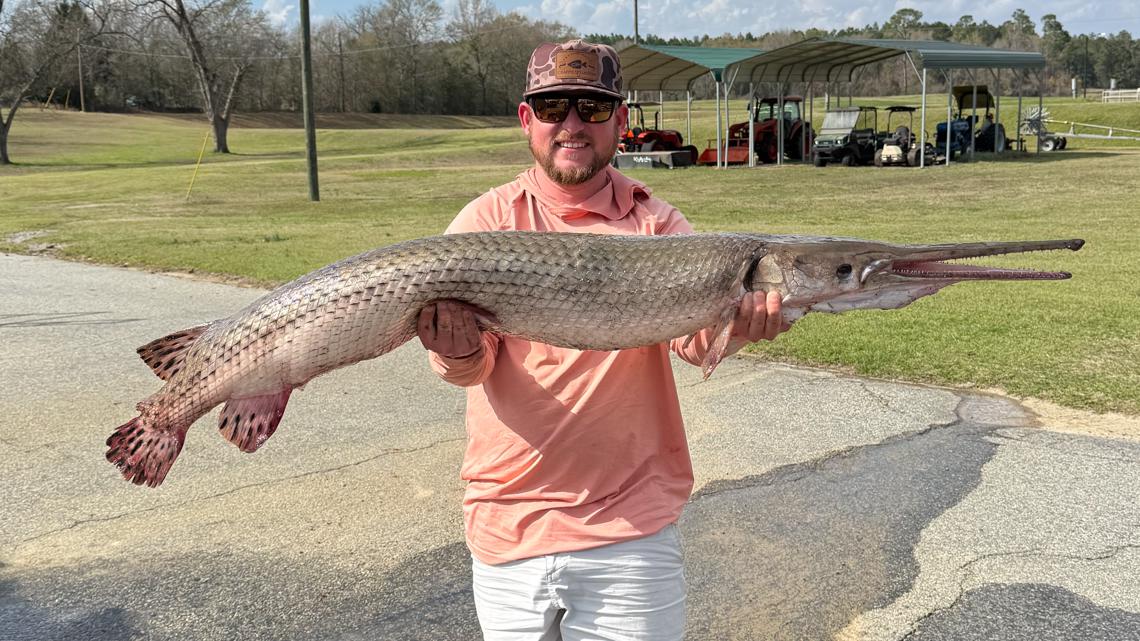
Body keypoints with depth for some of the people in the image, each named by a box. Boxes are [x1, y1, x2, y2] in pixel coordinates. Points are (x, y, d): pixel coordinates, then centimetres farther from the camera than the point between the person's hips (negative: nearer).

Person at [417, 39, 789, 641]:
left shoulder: (655, 223, 1)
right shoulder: (485, 221, 0)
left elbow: (693, 336, -15)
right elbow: (472, 362, -11)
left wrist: (736, 321, -38)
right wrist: (459, 353, -34)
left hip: (632, 529, 0)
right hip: (507, 524, 0)